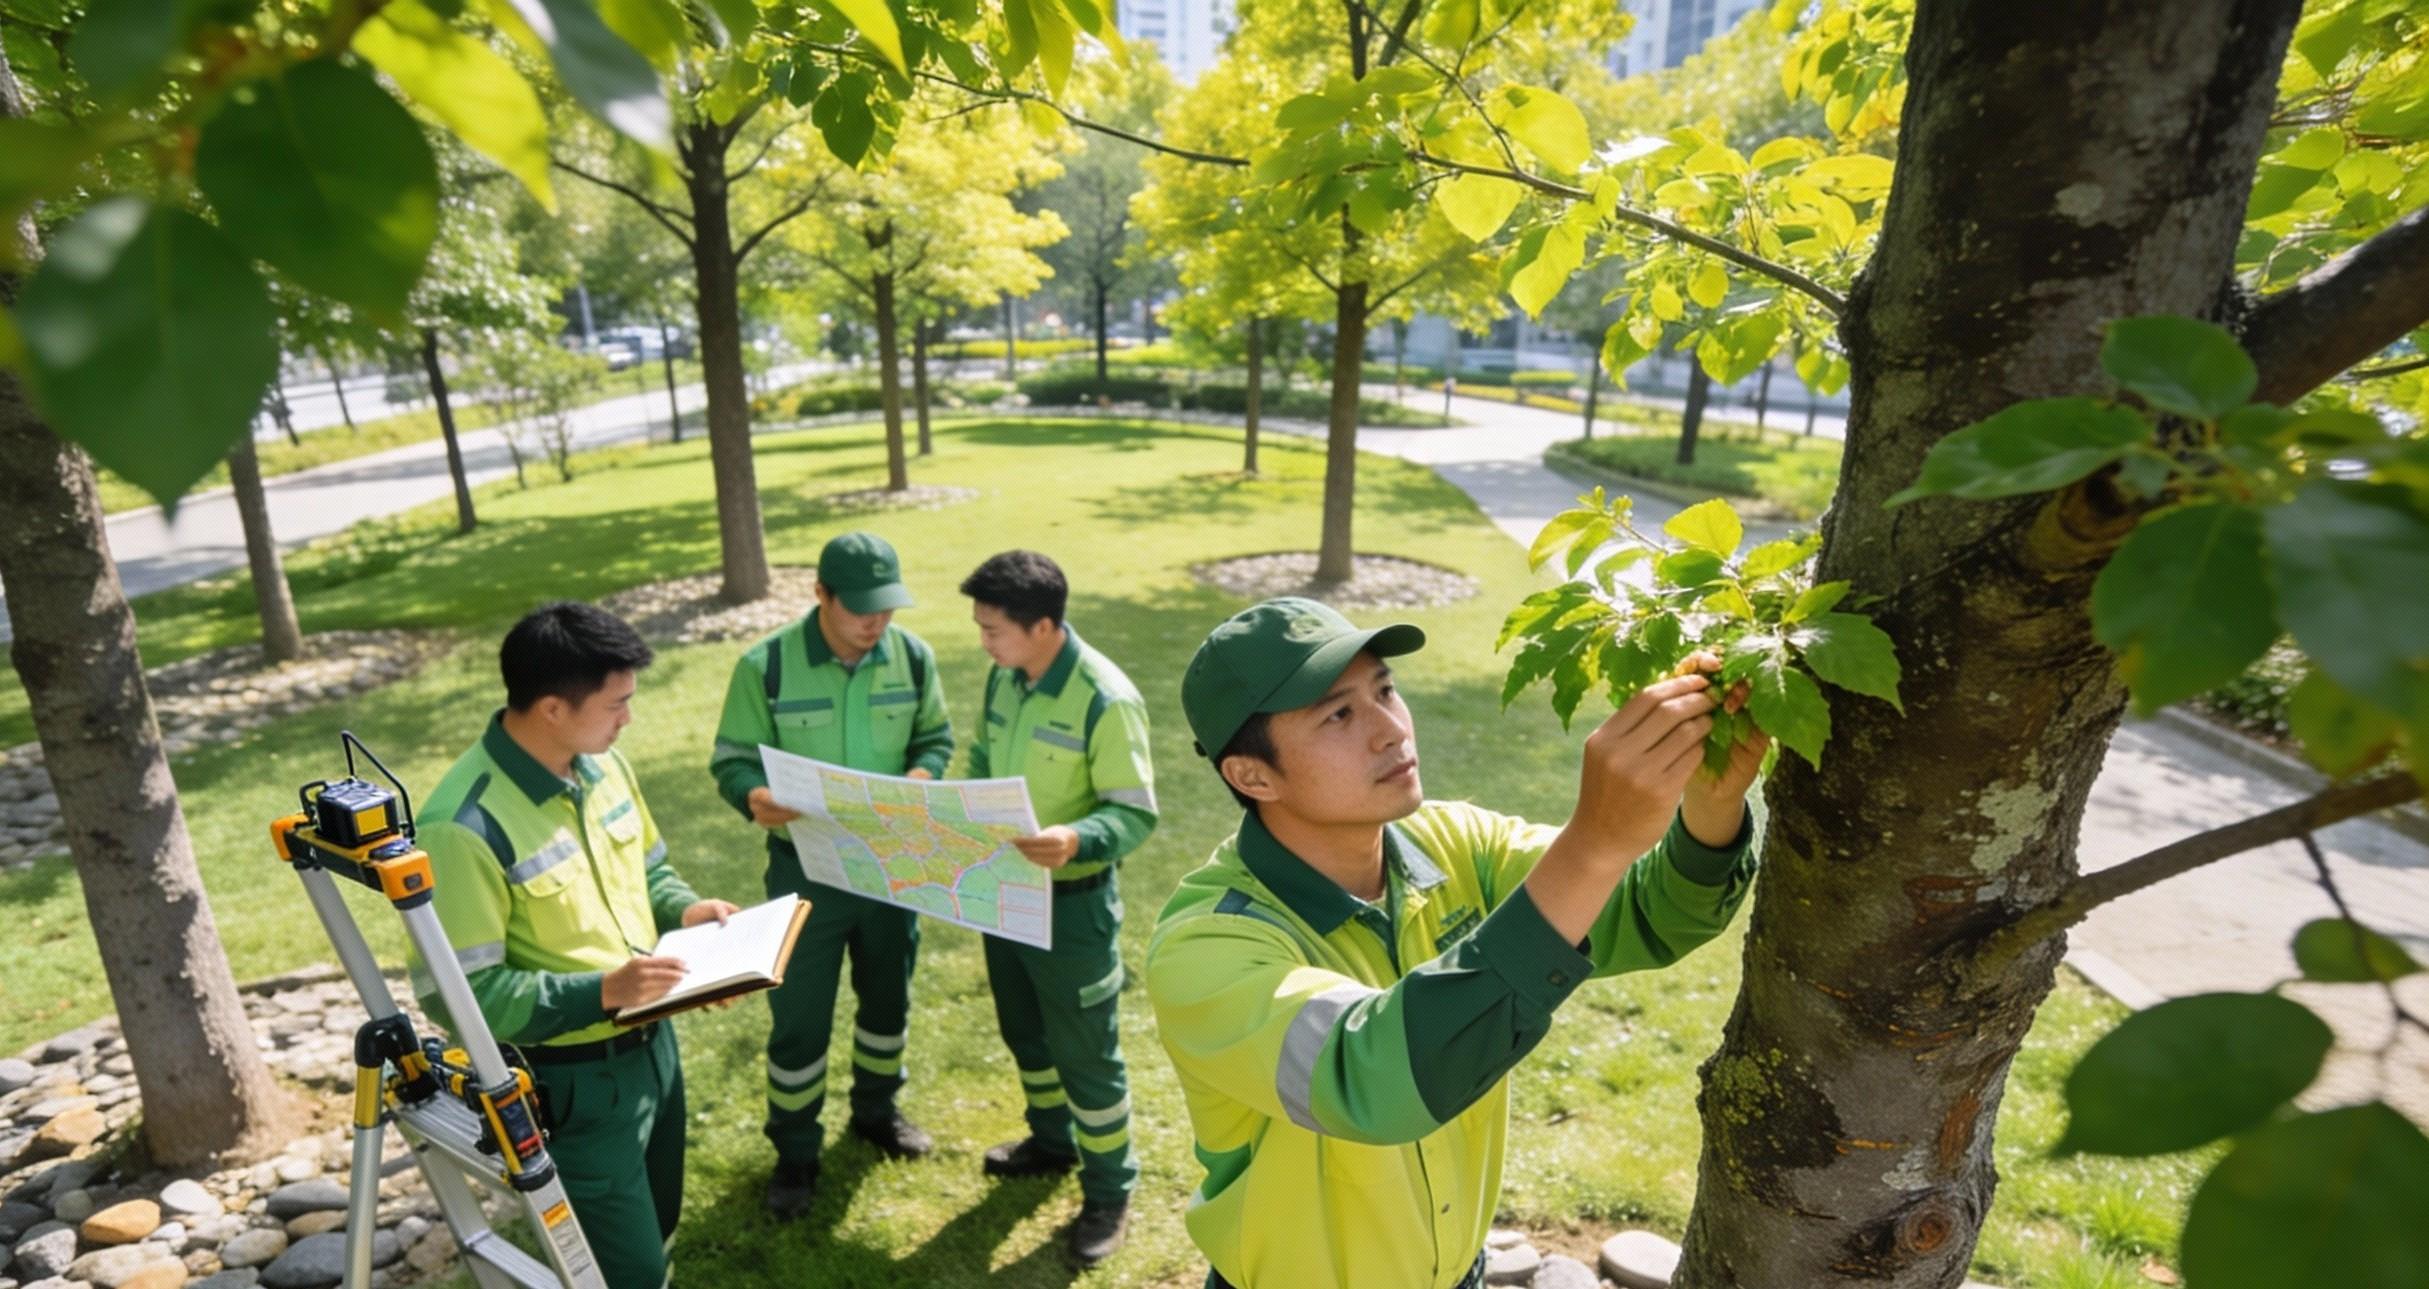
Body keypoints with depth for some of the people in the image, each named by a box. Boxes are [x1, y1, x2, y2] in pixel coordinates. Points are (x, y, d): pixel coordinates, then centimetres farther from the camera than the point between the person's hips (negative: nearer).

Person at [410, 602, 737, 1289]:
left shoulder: (603, 765, -2)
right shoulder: (464, 826, -26)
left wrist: (685, 908, -7)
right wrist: (600, 992, -29)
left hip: (651, 1045, 7)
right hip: (573, 1083, -7)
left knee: (657, 1232, 25)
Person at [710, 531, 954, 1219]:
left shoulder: (913, 657, -8)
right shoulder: (766, 666, -17)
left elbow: (935, 740, 3)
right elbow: (732, 761, -10)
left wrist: (919, 778, -19)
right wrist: (755, 799, -32)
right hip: (806, 869, -3)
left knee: (888, 998, 21)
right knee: (798, 1017, 9)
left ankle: (877, 1111, 47)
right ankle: (795, 1152, 32)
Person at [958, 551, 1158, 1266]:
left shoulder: (1106, 700, -26)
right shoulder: (1003, 677, -2)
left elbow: (1136, 813, -23)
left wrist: (1076, 841, -41)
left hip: (1071, 903, -7)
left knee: (1087, 1055, 10)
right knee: (1024, 1032, 25)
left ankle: (1109, 1193, 31)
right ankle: (1051, 1141, 50)